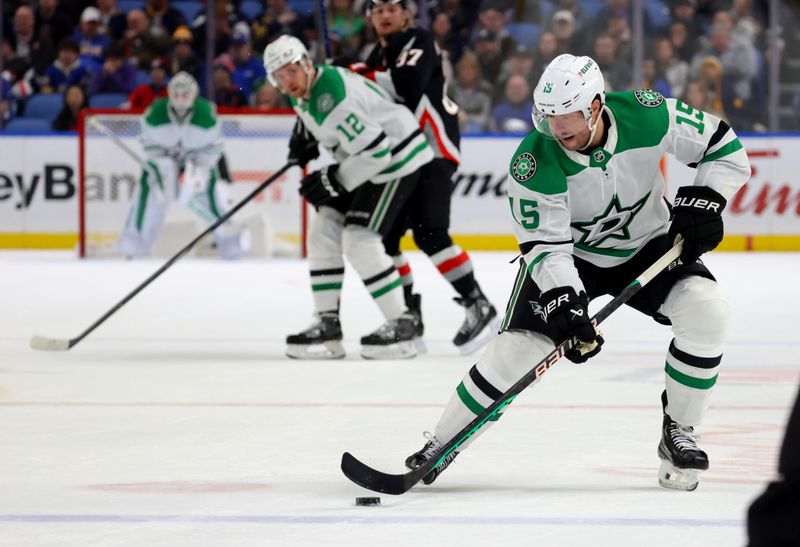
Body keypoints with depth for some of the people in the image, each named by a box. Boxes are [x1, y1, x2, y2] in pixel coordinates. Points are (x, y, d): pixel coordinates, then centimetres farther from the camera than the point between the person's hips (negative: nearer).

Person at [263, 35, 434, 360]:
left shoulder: (333, 100, -31)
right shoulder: (306, 89, -1)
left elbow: (376, 151, -31)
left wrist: (333, 181, -24)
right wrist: (304, 136, 8)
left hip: (396, 159, -10)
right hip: (361, 162, 10)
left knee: (360, 240, -18)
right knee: (324, 231, 3)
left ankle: (401, 325, -8)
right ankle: (327, 324, 8)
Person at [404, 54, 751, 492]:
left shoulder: (649, 116, -25)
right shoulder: (534, 163, -28)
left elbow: (722, 145, -12)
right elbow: (543, 244, -25)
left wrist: (702, 201, -24)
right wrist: (564, 300, -38)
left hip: (647, 243, 1)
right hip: (570, 254, -1)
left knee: (706, 311, -23)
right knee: (517, 345, -16)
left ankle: (677, 434, -7)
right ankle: (440, 445, 2)